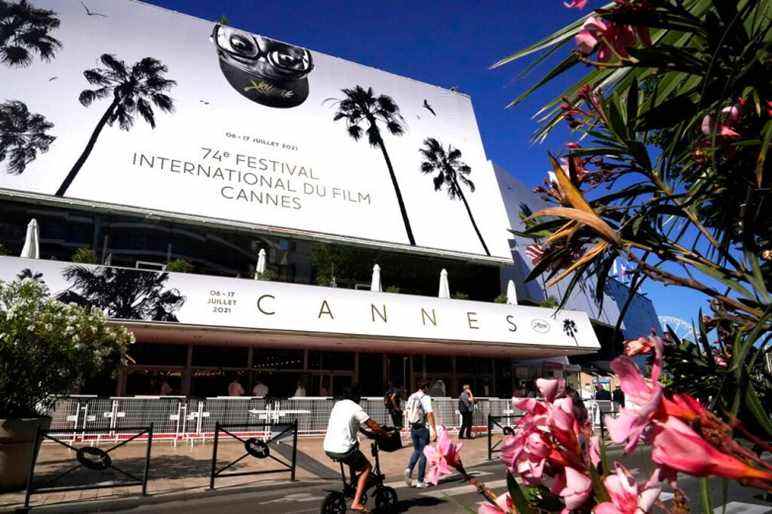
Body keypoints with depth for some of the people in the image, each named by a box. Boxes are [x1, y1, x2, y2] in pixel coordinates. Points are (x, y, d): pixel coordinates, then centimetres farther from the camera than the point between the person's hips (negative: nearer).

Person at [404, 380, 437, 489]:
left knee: (416, 450, 22)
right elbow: (429, 413, -23)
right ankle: (420, 481, 10)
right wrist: (434, 430, -24)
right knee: (423, 453, 6)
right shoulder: (425, 397, -12)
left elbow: (406, 412, 13)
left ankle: (409, 469, -2)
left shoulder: (411, 397, 8)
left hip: (412, 428, 6)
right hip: (422, 428, -6)